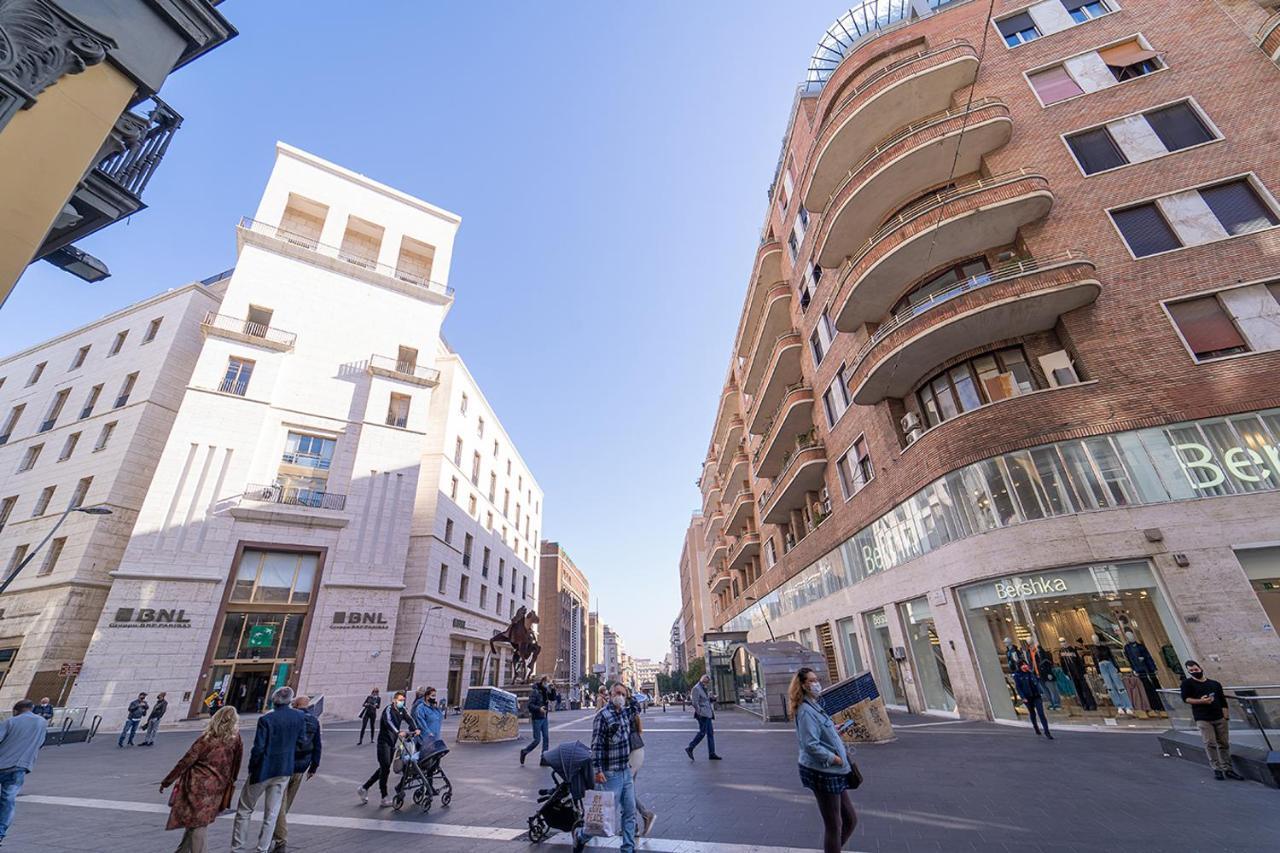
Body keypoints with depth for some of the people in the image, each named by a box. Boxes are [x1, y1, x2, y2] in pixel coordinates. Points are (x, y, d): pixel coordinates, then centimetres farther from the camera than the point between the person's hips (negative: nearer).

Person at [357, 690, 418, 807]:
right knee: (385, 768, -6)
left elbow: (409, 720, -9)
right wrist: (398, 733, -50)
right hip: (384, 742, -7)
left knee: (383, 768, 14)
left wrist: (415, 729, -28)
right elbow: (388, 722, -34)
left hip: (392, 743, 7)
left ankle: (363, 788, 29)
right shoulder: (389, 709, -16)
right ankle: (384, 799, 2)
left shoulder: (402, 710, 4)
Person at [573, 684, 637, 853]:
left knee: (629, 812, 12)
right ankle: (581, 836, 25)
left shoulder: (626, 712, 4)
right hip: (610, 774, -7)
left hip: (626, 771, 7)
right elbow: (596, 745, -19)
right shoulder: (603, 715, -17)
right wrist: (598, 770, -22)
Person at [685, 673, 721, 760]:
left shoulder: (703, 688, 17)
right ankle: (690, 748, 0)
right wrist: (699, 713, -19)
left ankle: (712, 754, 11)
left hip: (707, 714, 10)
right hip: (702, 714, -10)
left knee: (710, 733, 8)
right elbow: (695, 703, -18)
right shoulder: (696, 688, -13)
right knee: (702, 732, -9)